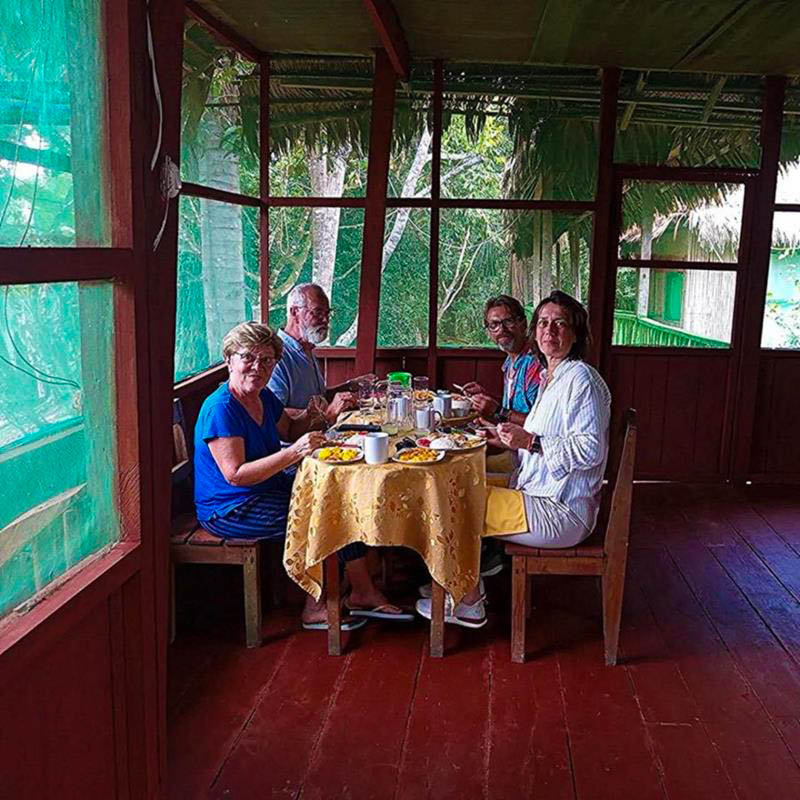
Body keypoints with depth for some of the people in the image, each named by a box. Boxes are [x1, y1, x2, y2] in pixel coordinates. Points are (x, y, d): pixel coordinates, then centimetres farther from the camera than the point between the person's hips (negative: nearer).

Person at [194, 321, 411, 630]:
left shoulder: (263, 397, 6)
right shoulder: (220, 409, -22)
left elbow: (288, 430, 23)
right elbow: (235, 475, -27)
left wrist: (309, 416, 0)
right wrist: (293, 453, -33)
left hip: (268, 487, 9)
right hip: (229, 508, -9)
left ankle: (363, 592, 4)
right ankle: (315, 608, -3)